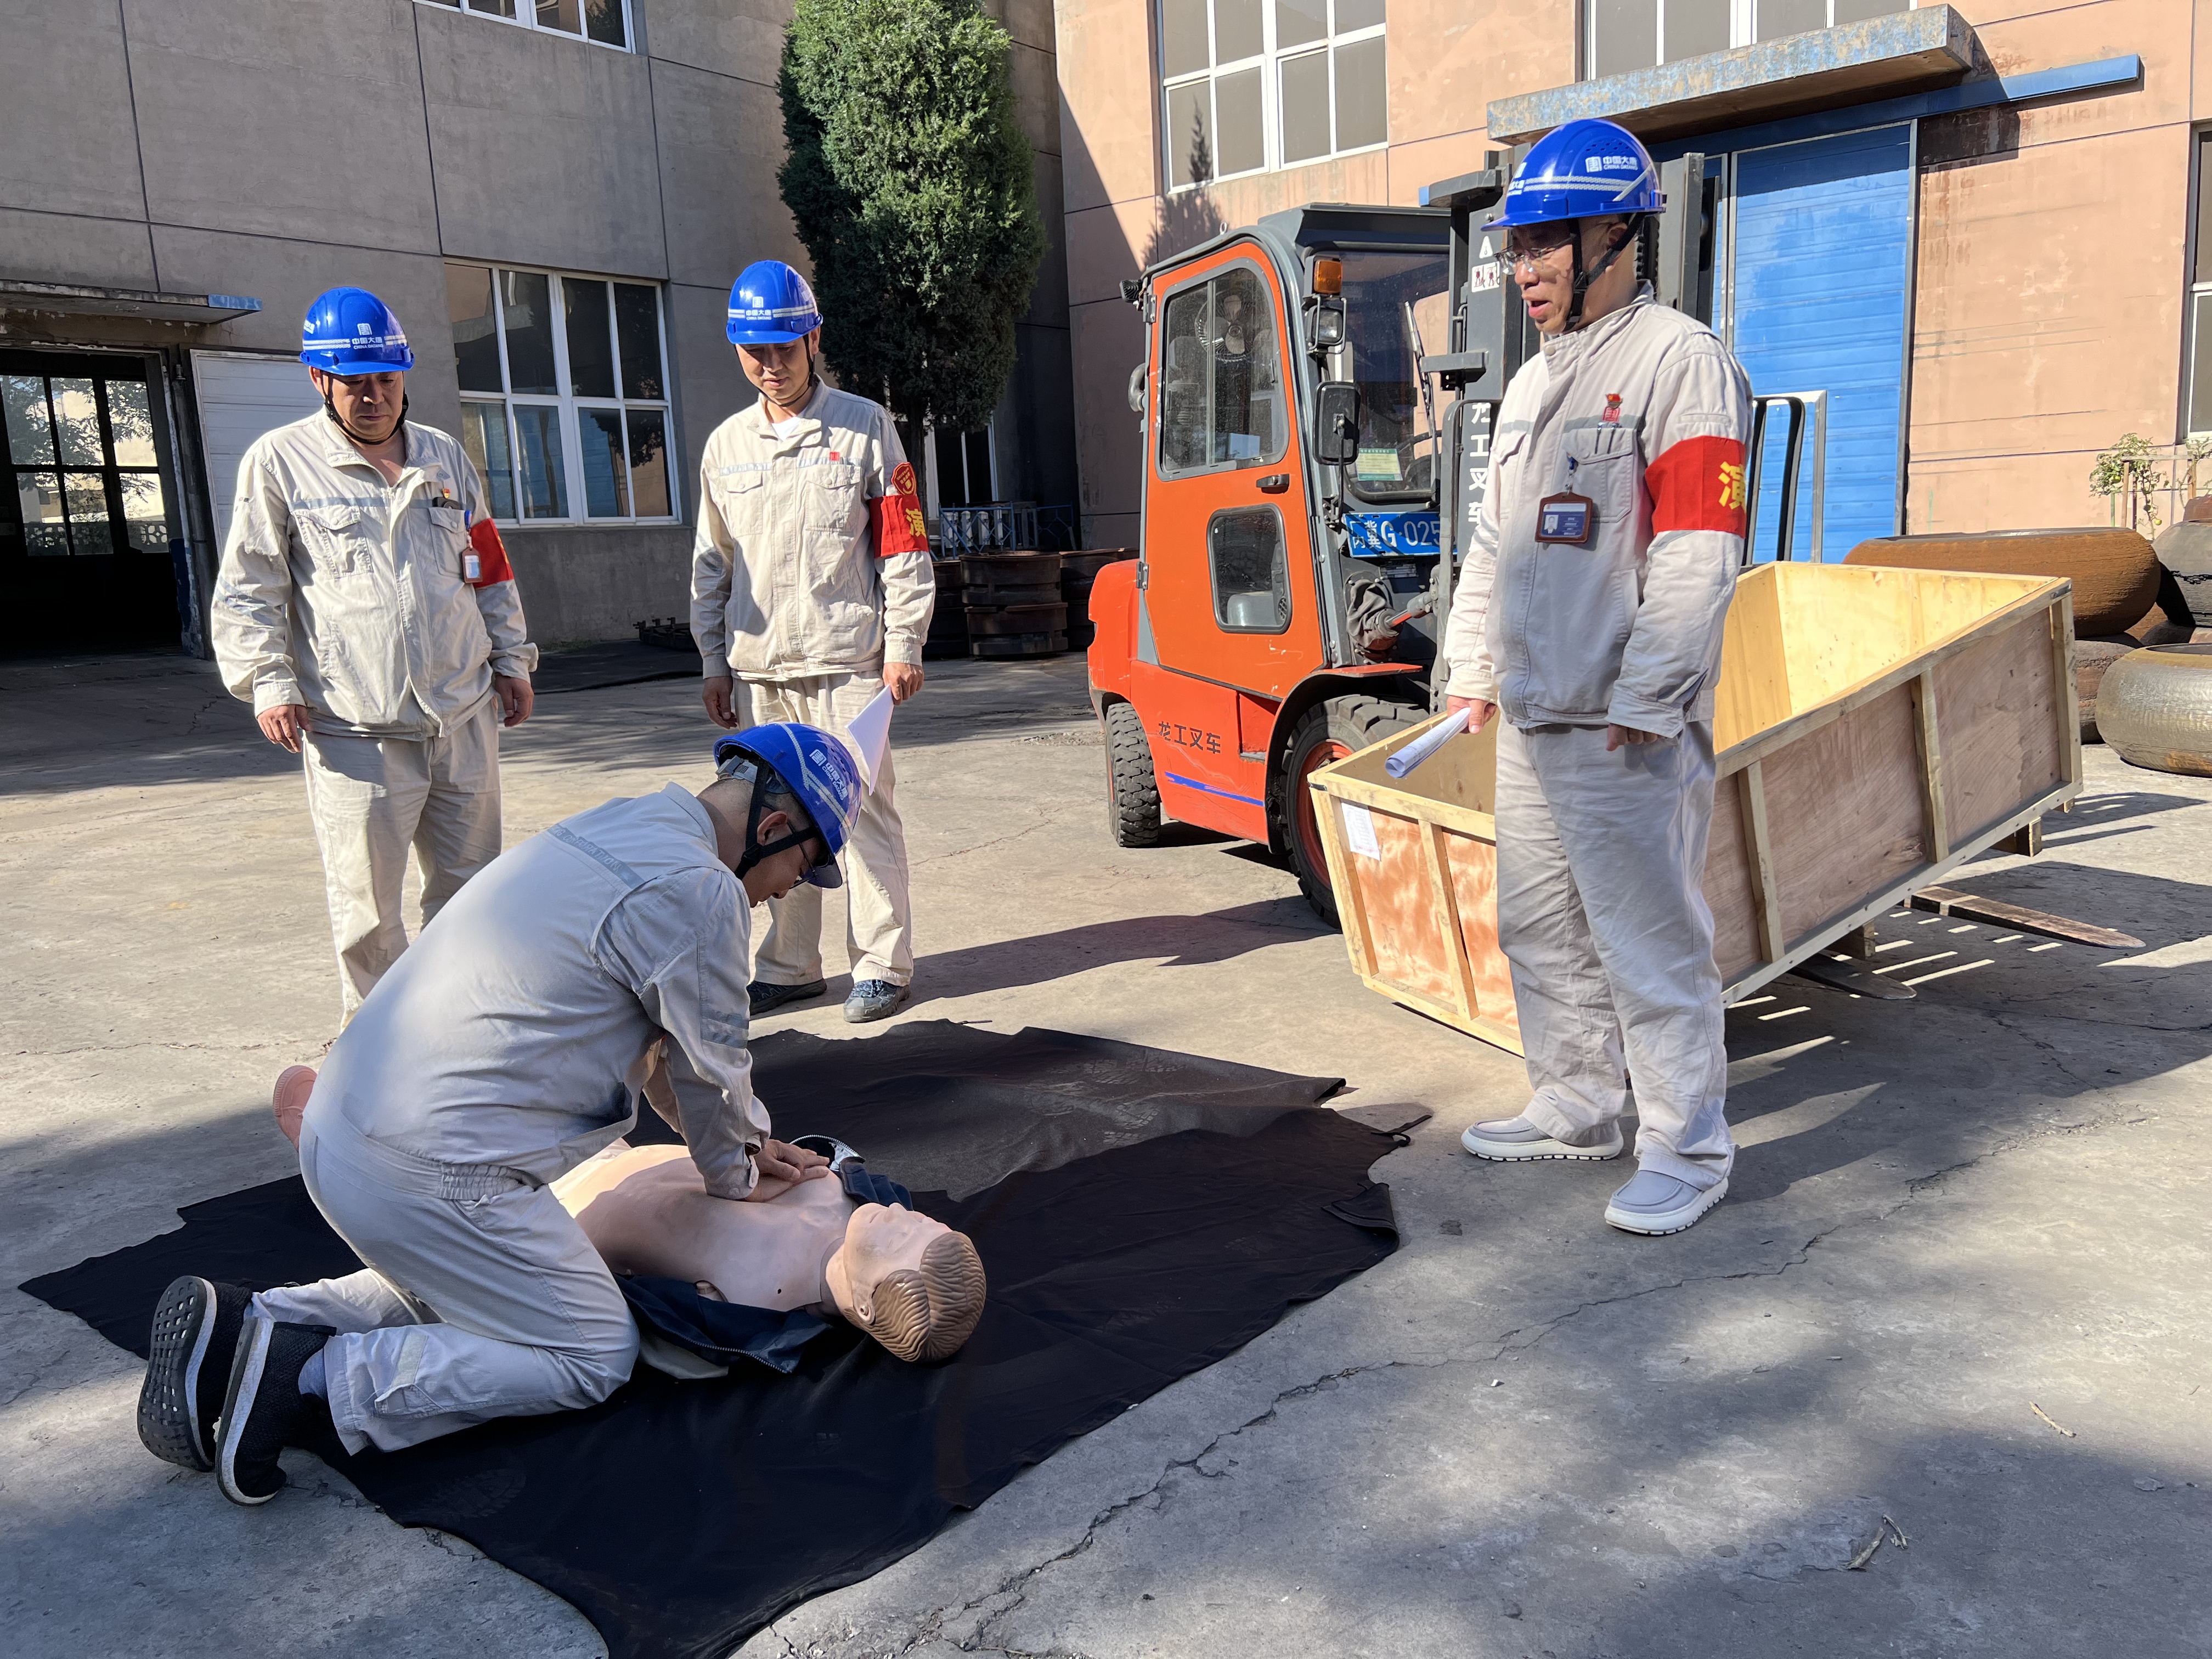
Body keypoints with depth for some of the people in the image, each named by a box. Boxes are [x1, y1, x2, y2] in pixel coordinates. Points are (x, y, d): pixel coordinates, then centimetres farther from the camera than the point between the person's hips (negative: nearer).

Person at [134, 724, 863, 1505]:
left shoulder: (610, 828, 15)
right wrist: (734, 1174, 17)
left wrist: (744, 1141, 29)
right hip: (430, 1171, -10)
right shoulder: (696, 889, -16)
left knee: (458, 1292, 30)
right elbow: (710, 1069, -4)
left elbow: (684, 1039, 25)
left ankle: (241, 1325, 13)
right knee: (595, 1358, 5)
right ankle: (316, 1372, -6)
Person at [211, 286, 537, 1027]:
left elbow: (489, 563, 19)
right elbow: (247, 590, 0)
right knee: (367, 909, 1)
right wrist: (269, 683, -9)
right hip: (354, 728, -4)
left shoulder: (444, 456, 13)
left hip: (464, 716, 4)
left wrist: (511, 659, 15)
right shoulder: (279, 461, 0)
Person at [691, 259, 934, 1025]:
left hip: (847, 661, -4)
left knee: (863, 810, -4)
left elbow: (903, 543, 0)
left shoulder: (865, 427, 3)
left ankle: (882, 964, 6)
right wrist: (715, 661, 13)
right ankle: (788, 966, 18)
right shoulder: (725, 444, 14)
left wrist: (903, 646, -6)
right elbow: (710, 563, 17)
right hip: (759, 669, 4)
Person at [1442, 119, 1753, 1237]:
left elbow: (1699, 554, -17)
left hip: (1627, 731, -9)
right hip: (1530, 722, 9)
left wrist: (1644, 702, -19)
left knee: (1649, 939, -3)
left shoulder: (1679, 362, -9)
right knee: (1540, 927, 16)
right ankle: (1575, 1111, 32)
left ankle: (1687, 1150, 11)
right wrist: (1473, 668, 16)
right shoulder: (1531, 385, 18)